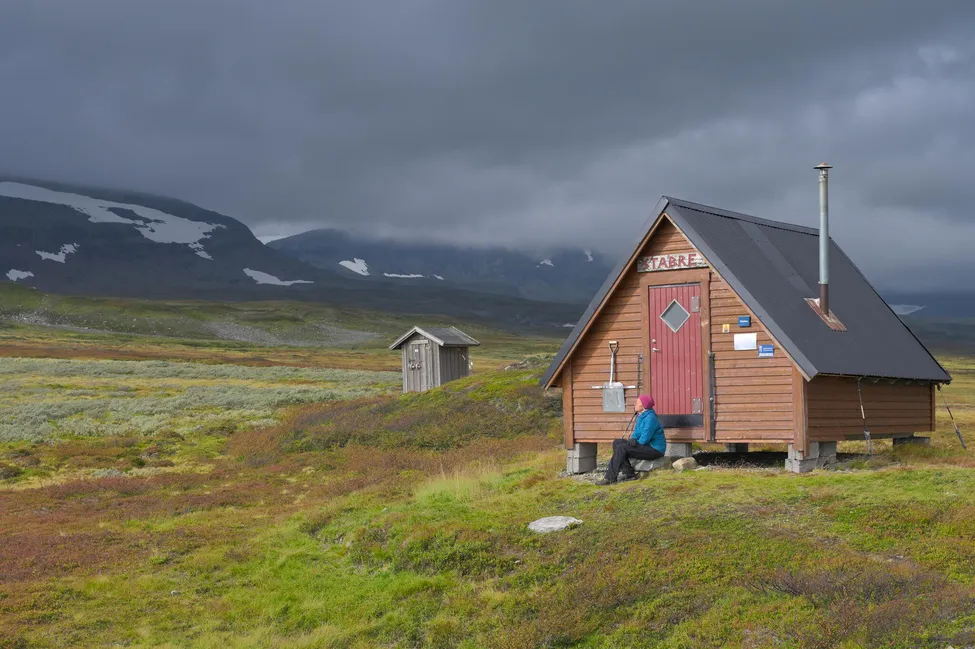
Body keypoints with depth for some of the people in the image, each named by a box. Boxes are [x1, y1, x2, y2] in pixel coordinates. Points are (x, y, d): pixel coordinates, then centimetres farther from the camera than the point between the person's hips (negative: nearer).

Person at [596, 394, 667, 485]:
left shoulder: (650, 418, -20)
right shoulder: (640, 416, 10)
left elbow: (645, 439, -24)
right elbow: (637, 433, 15)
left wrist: (634, 441, -4)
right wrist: (632, 439, -9)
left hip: (655, 449, -10)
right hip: (646, 446, 10)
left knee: (622, 448, -22)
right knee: (616, 442, 2)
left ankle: (610, 478, -20)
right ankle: (628, 471, -7)